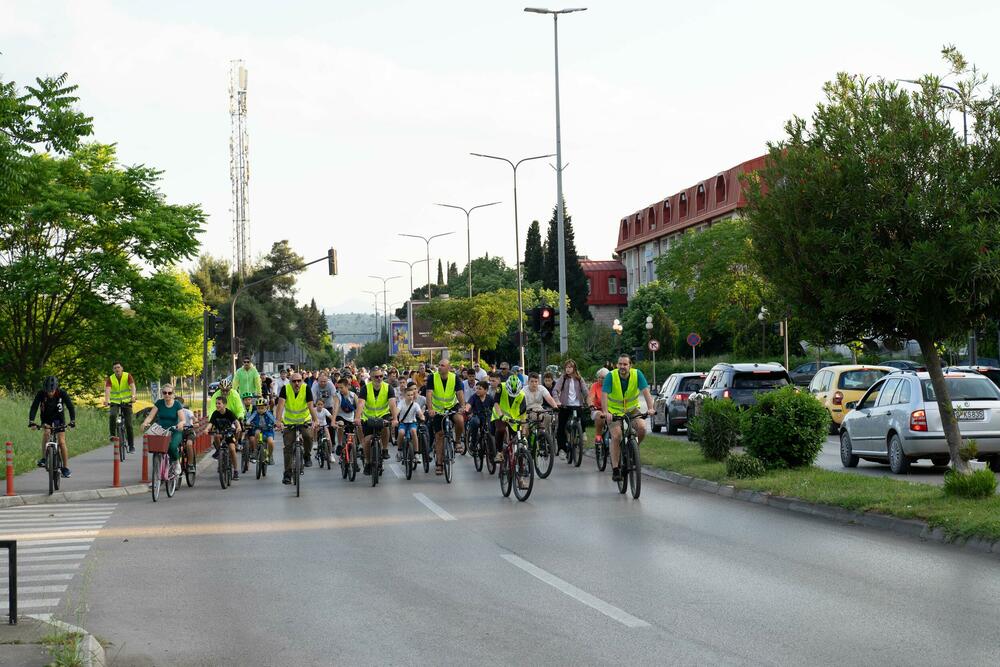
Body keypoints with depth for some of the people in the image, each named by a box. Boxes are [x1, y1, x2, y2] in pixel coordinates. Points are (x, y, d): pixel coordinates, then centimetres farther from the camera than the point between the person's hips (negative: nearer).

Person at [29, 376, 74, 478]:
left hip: (59, 419, 0)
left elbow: (70, 407, -25)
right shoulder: (41, 394, -23)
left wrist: (72, 421, -39)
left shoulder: (62, 393, -23)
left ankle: (65, 468, -1)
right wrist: (31, 421, -43)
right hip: (46, 419, 0)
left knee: (61, 442, -11)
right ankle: (43, 459, -23)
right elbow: (34, 407, -28)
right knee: (46, 433, -31)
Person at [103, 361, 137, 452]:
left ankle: (131, 445, 7)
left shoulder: (127, 376, -8)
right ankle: (113, 434, -17)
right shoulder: (110, 379, -7)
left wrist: (133, 396, -44)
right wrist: (106, 400, -42)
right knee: (112, 415, -32)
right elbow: (107, 390, -23)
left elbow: (132, 386, -23)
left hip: (127, 402, 0)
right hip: (115, 403, 0)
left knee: (128, 424, -4)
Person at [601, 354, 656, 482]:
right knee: (616, 436, -19)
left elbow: (646, 392, -21)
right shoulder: (611, 376, -18)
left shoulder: (637, 374, -14)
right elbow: (604, 395, -26)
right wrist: (605, 412, -42)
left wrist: (650, 408, -36)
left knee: (642, 428, -24)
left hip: (632, 410, 2)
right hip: (615, 411, -2)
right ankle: (615, 469, -11)